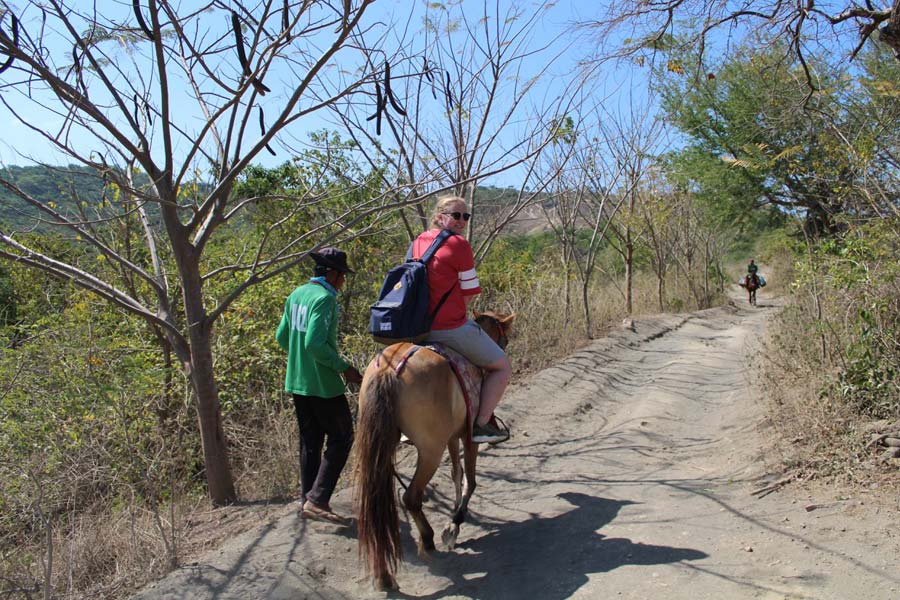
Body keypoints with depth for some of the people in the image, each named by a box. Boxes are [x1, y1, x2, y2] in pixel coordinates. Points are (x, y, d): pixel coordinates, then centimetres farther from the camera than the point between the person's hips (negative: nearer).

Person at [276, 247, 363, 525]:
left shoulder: (296, 295, 9)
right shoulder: (325, 298, -19)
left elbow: (282, 337, 15)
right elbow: (315, 344, -28)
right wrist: (344, 368, -18)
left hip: (297, 382, 9)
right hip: (323, 384, -9)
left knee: (309, 440, 17)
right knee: (341, 438, 2)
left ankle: (308, 498, 24)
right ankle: (317, 499, -2)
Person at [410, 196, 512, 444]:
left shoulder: (418, 241, 10)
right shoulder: (459, 244, -12)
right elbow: (470, 293, -8)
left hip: (421, 327, 8)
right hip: (452, 328, -8)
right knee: (502, 367, 11)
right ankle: (481, 425, 8)